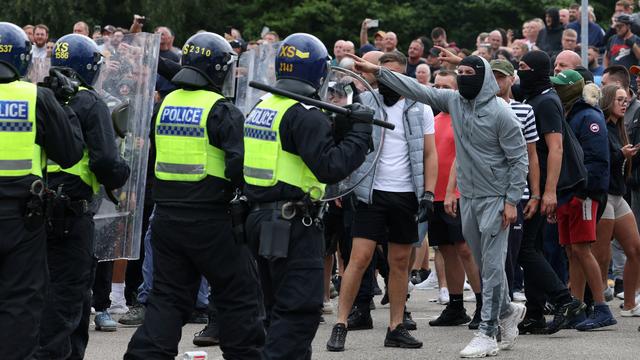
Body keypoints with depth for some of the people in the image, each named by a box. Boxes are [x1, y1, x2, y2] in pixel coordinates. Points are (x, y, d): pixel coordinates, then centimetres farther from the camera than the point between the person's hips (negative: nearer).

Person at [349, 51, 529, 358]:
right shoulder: (453, 101, 3)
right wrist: (377, 71, -2)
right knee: (483, 265, 15)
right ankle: (506, 311, 33)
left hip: (495, 199, -7)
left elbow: (519, 159, -12)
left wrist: (511, 201, -15)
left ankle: (487, 333, -5)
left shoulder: (500, 113, -15)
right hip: (467, 197, 7)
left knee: (492, 266, -6)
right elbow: (417, 90, 4)